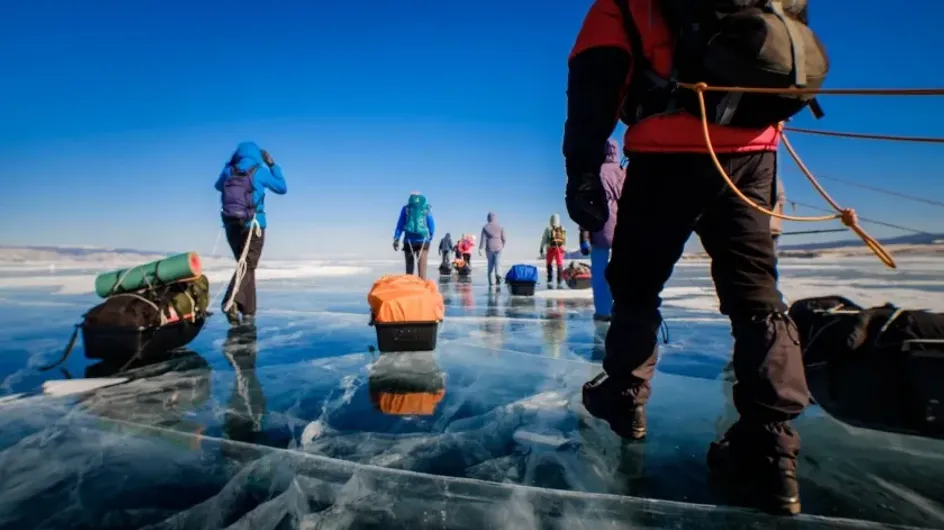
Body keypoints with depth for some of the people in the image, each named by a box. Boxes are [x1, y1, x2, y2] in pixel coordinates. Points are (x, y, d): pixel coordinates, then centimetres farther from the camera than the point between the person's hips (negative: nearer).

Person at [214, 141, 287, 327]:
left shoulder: (228, 171, 5)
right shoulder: (260, 172, -4)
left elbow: (218, 186, 27)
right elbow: (282, 188, 10)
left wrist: (229, 164, 27)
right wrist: (272, 164, 16)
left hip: (231, 226, 4)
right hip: (253, 226, -4)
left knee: (245, 265, 16)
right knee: (247, 266, -4)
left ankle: (248, 312, 12)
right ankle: (231, 301, -29)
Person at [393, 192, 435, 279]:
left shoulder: (406, 208, 10)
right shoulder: (427, 209, 10)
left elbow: (400, 224, 5)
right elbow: (432, 225, 10)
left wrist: (396, 239, 1)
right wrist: (429, 238, 22)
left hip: (409, 240, 1)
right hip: (423, 240, -1)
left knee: (409, 269, 10)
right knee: (422, 268, -7)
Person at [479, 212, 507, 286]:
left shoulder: (485, 227, -3)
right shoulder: (500, 226, 1)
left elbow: (483, 239, -9)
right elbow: (503, 238, 3)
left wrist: (480, 249, -9)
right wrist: (502, 246, 20)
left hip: (489, 248, 0)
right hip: (498, 248, 0)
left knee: (490, 264, 14)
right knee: (497, 264, -3)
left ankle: (491, 282, 17)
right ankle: (498, 275, -34)